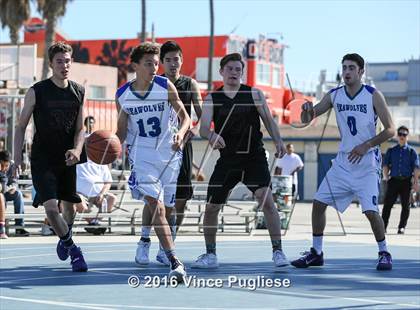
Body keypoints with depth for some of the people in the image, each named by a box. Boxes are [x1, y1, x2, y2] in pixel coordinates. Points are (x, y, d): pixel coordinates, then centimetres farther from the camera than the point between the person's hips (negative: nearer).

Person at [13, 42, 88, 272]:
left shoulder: (78, 92, 3)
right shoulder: (37, 92, -7)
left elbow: (80, 128, 8)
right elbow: (21, 126, -1)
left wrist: (77, 150, -11)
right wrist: (17, 157, -9)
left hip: (67, 159, 3)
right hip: (42, 160, -3)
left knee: (69, 206, 11)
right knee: (51, 207, -16)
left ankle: (64, 240, 42)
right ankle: (72, 248, 3)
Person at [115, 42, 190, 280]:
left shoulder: (166, 86, -4)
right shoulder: (122, 95, 0)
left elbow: (185, 116, -2)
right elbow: (122, 130, 11)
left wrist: (180, 133, -23)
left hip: (169, 153, 1)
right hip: (142, 155, -1)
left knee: (167, 206, 7)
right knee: (155, 205, -19)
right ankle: (175, 261, -25)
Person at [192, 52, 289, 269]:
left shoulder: (254, 94, 3)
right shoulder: (212, 99, 4)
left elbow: (268, 120, 3)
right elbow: (203, 128, -7)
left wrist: (278, 141, -14)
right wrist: (212, 135, -30)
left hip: (254, 156, -2)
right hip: (227, 159, 2)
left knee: (266, 200, -17)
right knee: (211, 207, 3)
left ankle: (278, 251, -11)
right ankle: (210, 255, 19)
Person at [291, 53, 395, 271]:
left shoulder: (373, 96, -9)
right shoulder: (334, 96, 3)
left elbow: (390, 130, -8)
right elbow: (307, 120, 6)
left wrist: (366, 146, -19)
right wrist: (307, 111, -18)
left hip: (367, 163, -5)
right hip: (343, 161, 5)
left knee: (370, 210, -14)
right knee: (318, 202, 1)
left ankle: (384, 253, 6)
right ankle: (316, 253, 14)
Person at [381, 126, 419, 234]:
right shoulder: (391, 151, 14)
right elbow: (385, 165, 9)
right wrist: (386, 177, -7)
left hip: (406, 181, 0)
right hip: (393, 180, 0)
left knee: (405, 205, 1)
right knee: (387, 204, -8)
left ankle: (402, 227, 8)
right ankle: (383, 226, -8)